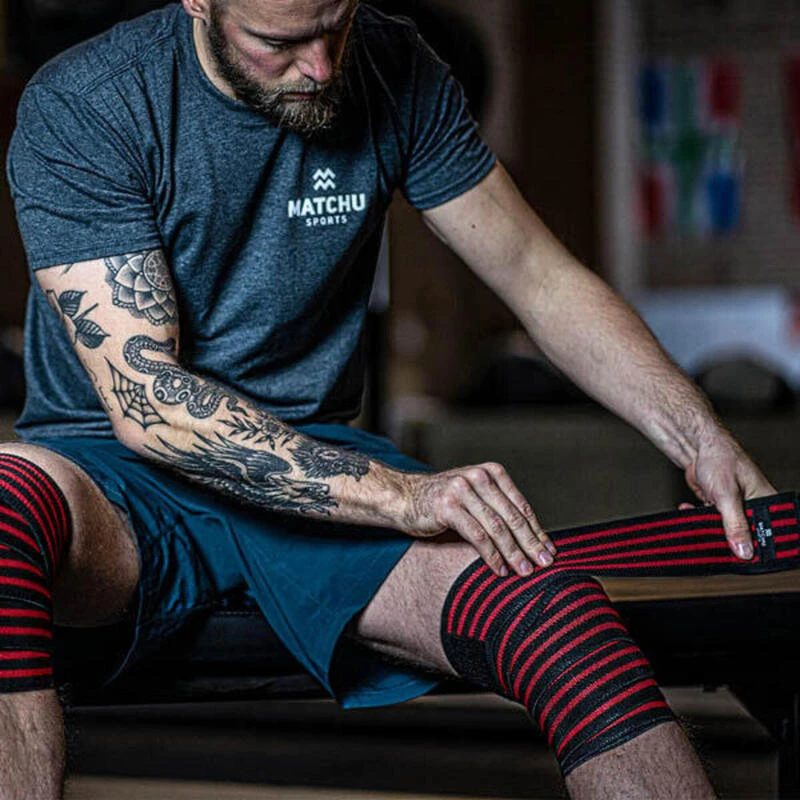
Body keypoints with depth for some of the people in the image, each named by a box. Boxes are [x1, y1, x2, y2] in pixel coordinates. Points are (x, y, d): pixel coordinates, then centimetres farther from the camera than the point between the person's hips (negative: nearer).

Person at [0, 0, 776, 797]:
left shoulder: (393, 74, 0)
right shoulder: (79, 108, -13)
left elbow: (540, 276, 6)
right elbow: (144, 401, -19)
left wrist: (703, 439, -8)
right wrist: (399, 494, -28)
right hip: (114, 472, -3)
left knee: (558, 614, -27)